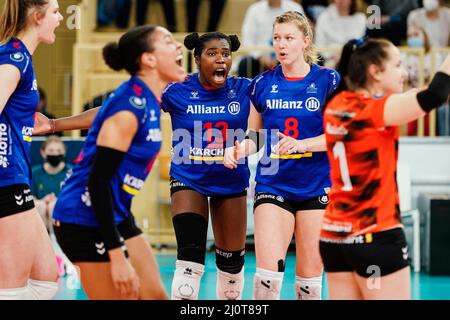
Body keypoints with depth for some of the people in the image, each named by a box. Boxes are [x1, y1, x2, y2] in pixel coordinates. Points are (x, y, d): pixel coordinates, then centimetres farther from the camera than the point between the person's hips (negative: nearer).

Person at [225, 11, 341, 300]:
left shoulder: (328, 81, -2)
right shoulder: (263, 84, 6)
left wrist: (300, 144, -21)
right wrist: (240, 150, -7)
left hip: (316, 187, -1)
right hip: (273, 186, 1)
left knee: (310, 276, 3)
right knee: (268, 271, -12)